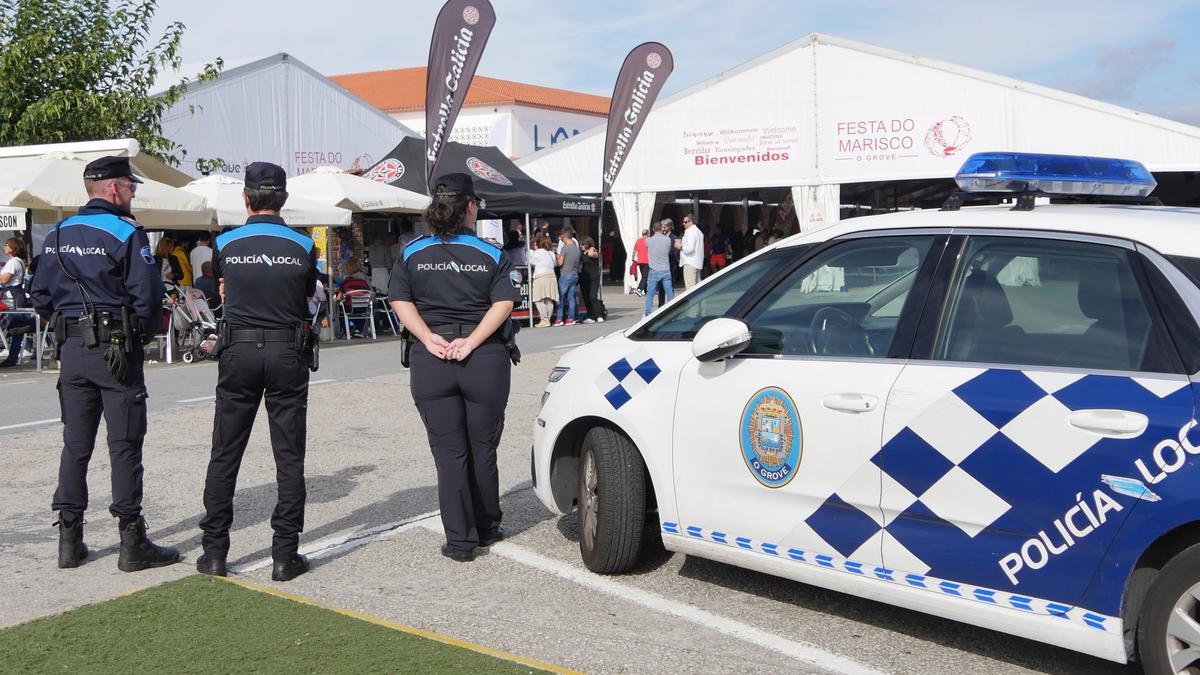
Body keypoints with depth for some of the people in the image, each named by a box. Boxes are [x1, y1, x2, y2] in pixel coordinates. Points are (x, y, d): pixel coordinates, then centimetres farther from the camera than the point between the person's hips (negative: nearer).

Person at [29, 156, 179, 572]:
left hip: (72, 349, 6)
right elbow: (147, 295, -16)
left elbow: (40, 296, 11)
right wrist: (143, 332, 1)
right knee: (125, 444, -1)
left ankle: (69, 540, 15)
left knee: (75, 443, 11)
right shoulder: (126, 233, -10)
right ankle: (132, 543, 2)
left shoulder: (58, 234, 10)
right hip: (116, 350, -6)